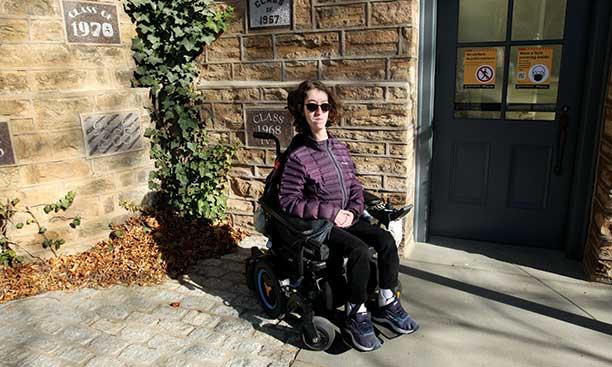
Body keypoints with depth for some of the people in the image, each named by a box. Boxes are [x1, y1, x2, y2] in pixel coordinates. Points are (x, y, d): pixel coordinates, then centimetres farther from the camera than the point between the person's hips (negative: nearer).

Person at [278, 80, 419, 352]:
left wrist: (353, 210, -8)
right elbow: (288, 201, -14)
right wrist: (331, 213, -18)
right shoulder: (297, 158, -13)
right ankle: (356, 316, -8)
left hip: (347, 217, 6)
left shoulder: (340, 148, 6)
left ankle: (387, 304, 3)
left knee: (386, 240, -13)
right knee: (359, 250, -27)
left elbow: (355, 185, 13)